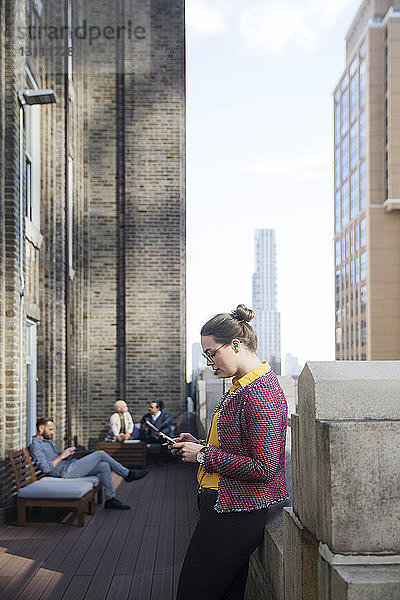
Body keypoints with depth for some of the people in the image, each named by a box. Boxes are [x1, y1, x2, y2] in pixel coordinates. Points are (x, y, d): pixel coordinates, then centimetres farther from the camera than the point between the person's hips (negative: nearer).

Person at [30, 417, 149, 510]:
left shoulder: (49, 441, 21)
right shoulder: (36, 446, -10)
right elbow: (46, 468, -20)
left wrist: (67, 454, 7)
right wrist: (62, 456, -15)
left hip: (71, 465, 10)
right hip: (66, 471, -10)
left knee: (104, 466, -6)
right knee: (100, 454, -15)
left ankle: (110, 499, -1)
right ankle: (127, 474, -2)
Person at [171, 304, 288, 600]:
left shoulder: (261, 393, -20)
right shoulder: (243, 385, 13)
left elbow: (262, 468, -24)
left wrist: (204, 455, -17)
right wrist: (198, 445, 8)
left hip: (234, 517, -10)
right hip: (225, 506, 10)